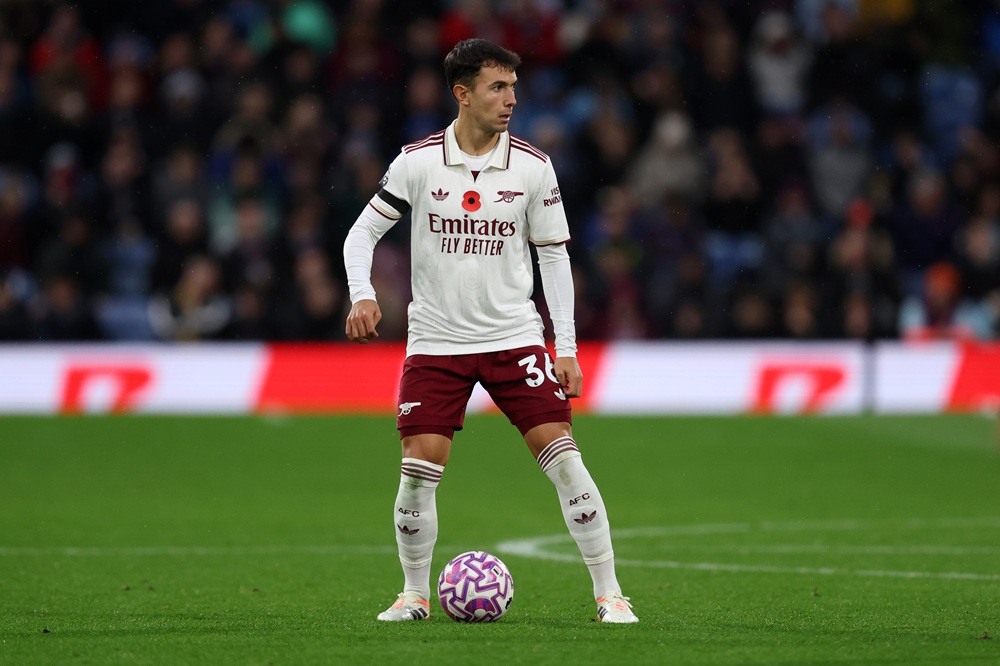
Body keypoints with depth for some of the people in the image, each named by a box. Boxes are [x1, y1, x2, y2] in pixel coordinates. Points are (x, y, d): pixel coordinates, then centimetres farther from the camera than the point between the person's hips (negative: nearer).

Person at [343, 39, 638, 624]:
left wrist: (567, 347, 0)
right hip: (435, 341, 0)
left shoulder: (533, 167, -2)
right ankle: (415, 594, 15)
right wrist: (362, 295, -16)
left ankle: (610, 594, -3)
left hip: (515, 337, 0)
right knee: (419, 470, -6)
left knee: (564, 458, -9)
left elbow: (554, 254, 5)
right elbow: (364, 231, 3)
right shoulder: (417, 162, -5)